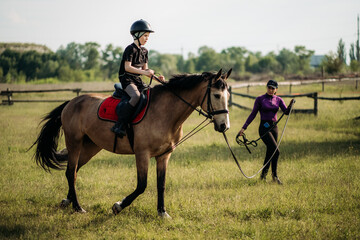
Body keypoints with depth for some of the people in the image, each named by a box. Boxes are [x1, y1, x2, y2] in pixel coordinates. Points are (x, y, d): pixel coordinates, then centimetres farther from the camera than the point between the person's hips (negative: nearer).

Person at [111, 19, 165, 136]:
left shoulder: (144, 51, 16)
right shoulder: (131, 49, -8)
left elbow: (145, 69, 18)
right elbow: (127, 67, -17)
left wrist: (157, 77, 3)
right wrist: (144, 72, -25)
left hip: (138, 80, 9)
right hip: (127, 79, -9)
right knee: (136, 96, -34)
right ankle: (120, 126, -36)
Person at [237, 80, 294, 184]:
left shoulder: (279, 100, 8)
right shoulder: (260, 99, -3)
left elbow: (286, 112, -5)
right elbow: (253, 114, 0)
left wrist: (290, 105, -26)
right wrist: (244, 128, -3)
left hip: (274, 127, 5)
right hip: (264, 128, -5)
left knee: (270, 152, 10)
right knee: (276, 151, -18)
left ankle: (263, 175, 26)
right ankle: (275, 175, -8)